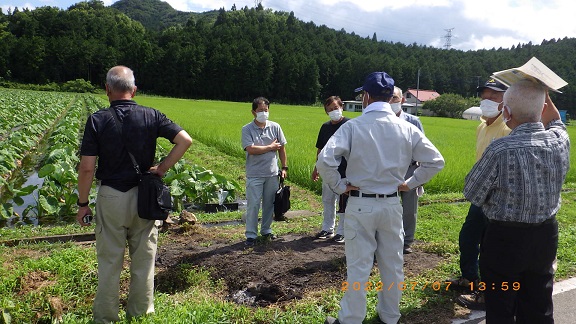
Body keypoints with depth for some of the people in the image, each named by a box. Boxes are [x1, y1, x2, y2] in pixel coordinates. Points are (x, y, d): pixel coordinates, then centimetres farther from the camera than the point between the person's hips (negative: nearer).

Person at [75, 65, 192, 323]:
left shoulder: (97, 120, -9)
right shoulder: (151, 116, -3)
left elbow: (87, 168, -11)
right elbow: (185, 140, -10)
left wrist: (82, 203, 0)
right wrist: (163, 168, -4)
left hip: (111, 197, -2)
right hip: (145, 196, 2)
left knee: (109, 261, 11)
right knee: (144, 258, 15)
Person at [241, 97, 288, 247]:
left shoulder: (275, 127, 3)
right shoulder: (247, 129, -6)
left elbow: (282, 148, 9)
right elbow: (251, 149, -18)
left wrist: (284, 167, 8)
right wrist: (270, 147, -10)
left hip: (272, 173, 3)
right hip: (254, 175, -3)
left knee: (269, 204, 14)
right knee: (253, 205, 0)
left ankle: (266, 230, 31)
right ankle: (251, 235, 11)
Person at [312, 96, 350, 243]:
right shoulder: (325, 127, 9)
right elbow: (320, 149, 16)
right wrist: (316, 168, 16)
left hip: (344, 170, -6)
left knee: (343, 202, 2)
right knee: (327, 201, 15)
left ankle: (342, 232, 15)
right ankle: (327, 229, 29)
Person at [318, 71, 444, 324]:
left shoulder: (353, 126, -12)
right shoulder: (406, 129, -2)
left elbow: (324, 161, -20)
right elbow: (435, 161, 2)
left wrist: (339, 186, -7)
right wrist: (410, 183, 8)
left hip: (360, 204, -3)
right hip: (392, 204, 3)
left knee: (358, 266, 6)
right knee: (392, 264, 16)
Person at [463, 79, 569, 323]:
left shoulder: (501, 150, -26)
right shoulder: (560, 140, -9)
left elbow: (472, 194, -12)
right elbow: (555, 121, 19)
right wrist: (544, 93, 13)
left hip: (505, 238, -5)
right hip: (546, 235, 6)